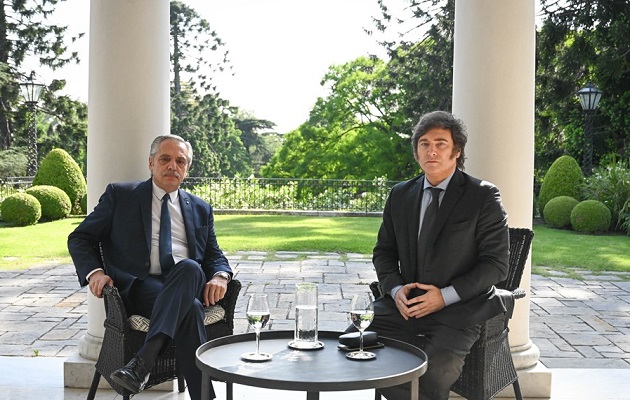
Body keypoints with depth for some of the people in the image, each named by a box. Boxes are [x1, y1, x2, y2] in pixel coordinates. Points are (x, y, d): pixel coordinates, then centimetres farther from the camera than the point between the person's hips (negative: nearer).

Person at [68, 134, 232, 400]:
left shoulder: (200, 209, 23)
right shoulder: (120, 195, 14)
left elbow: (214, 255, 20)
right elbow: (80, 238, 13)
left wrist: (220, 276, -6)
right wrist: (94, 272, -8)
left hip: (190, 281, 3)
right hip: (140, 286, -2)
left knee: (189, 267, -38)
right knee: (190, 308, -37)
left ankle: (143, 361, -42)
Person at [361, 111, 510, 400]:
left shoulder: (483, 197, -3)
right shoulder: (400, 195, 12)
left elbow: (496, 263, -6)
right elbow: (383, 252, 16)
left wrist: (445, 296, -16)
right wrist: (395, 289, -5)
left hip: (458, 308, -4)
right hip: (405, 302, 5)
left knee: (433, 370, -30)